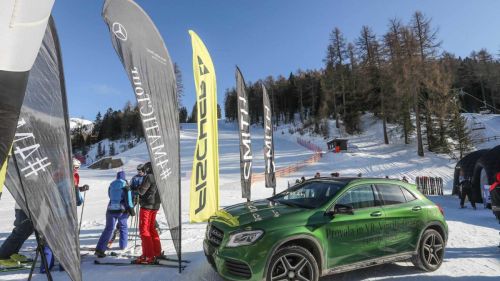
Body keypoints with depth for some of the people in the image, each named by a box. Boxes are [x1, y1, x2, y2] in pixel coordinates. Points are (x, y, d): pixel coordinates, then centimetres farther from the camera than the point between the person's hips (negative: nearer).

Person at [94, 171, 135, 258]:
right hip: (122, 210, -2)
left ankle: (99, 249, -7)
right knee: (123, 227, 19)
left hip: (111, 209, 2)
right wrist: (131, 210, -2)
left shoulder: (111, 185, 6)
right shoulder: (125, 186, -5)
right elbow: (128, 199, -9)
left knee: (108, 229, 5)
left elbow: (110, 196, 19)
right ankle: (123, 245, 24)